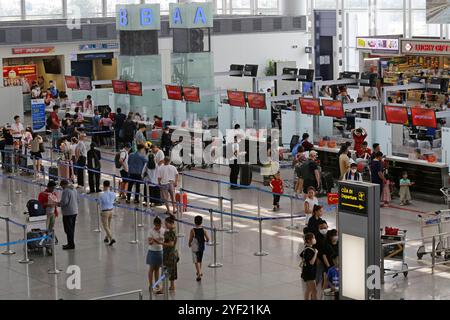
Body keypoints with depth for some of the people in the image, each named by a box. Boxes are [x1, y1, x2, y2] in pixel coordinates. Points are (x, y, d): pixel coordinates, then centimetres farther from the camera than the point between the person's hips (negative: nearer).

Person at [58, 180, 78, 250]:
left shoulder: (65, 191, -17)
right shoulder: (74, 190, 10)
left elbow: (64, 202, -22)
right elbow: (77, 201, 17)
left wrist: (59, 204, -5)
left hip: (68, 213, -9)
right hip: (75, 212, 9)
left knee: (68, 229, -2)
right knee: (71, 229, 16)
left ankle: (71, 244, -1)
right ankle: (70, 244, 23)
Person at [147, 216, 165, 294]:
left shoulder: (163, 231, -3)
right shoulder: (151, 231, -14)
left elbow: (164, 241, 5)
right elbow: (149, 242, -15)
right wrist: (152, 241, -36)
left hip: (160, 251, 3)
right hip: (152, 251, -3)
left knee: (157, 269, 12)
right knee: (151, 269, 5)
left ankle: (156, 285, 21)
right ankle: (151, 286, 12)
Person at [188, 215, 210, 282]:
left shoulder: (193, 230, -16)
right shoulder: (203, 230, -9)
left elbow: (190, 240, -13)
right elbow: (207, 239, -10)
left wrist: (189, 244, 8)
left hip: (195, 248, -4)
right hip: (201, 247, 4)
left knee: (196, 261, -2)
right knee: (200, 260, 22)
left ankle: (199, 273, -16)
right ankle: (199, 272, 36)